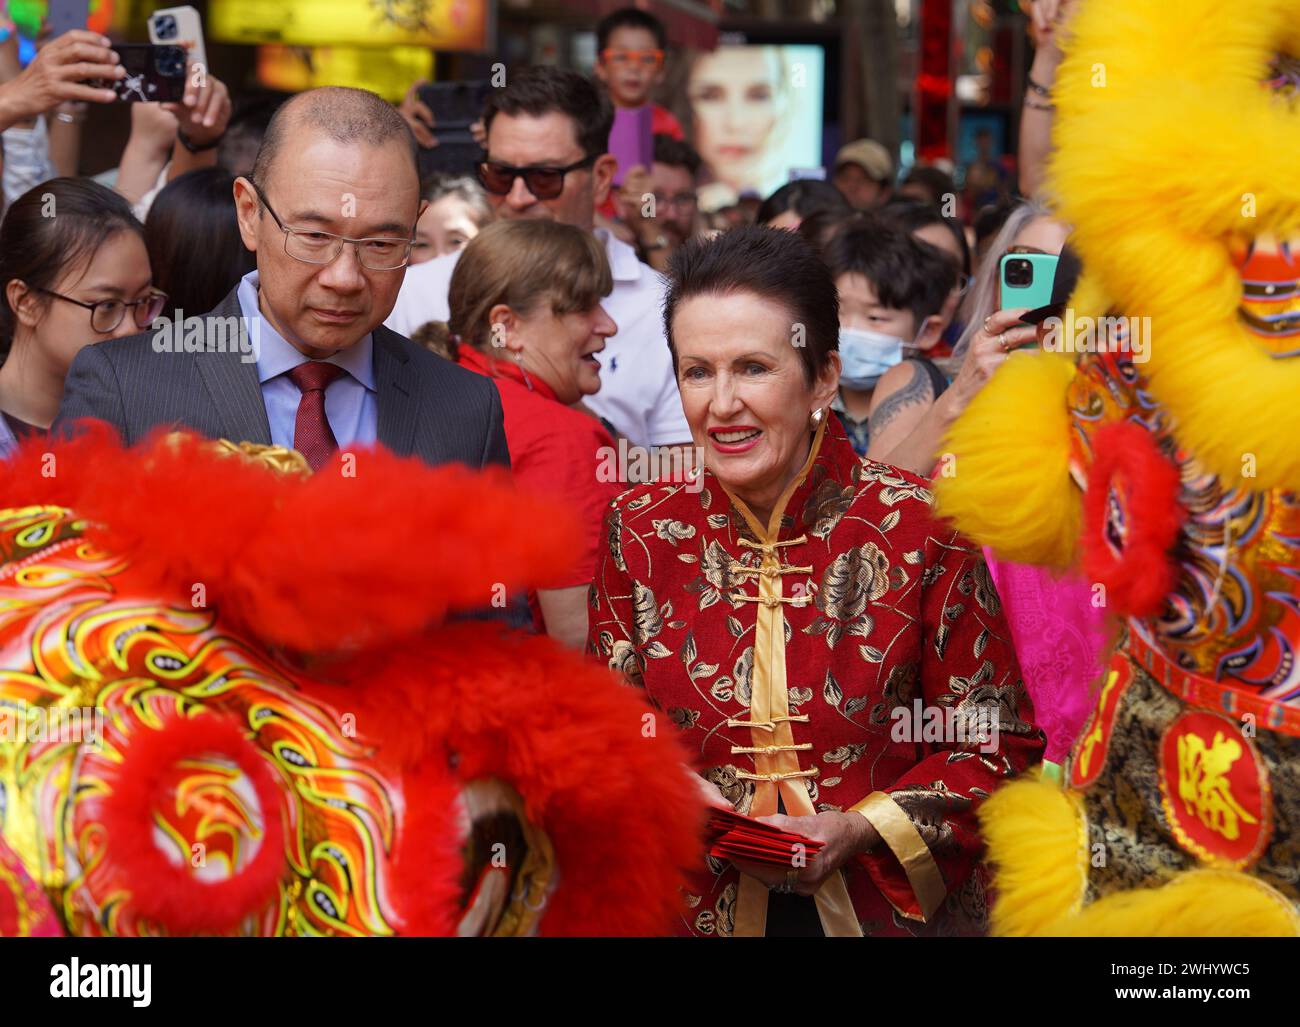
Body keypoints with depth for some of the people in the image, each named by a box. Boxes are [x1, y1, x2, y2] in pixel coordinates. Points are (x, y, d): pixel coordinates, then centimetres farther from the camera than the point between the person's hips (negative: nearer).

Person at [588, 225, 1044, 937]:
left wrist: (860, 829, -19)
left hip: (889, 906, -1)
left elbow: (995, 744, -7)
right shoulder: (642, 531, -6)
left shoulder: (916, 527, -12)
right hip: (698, 911, 2)